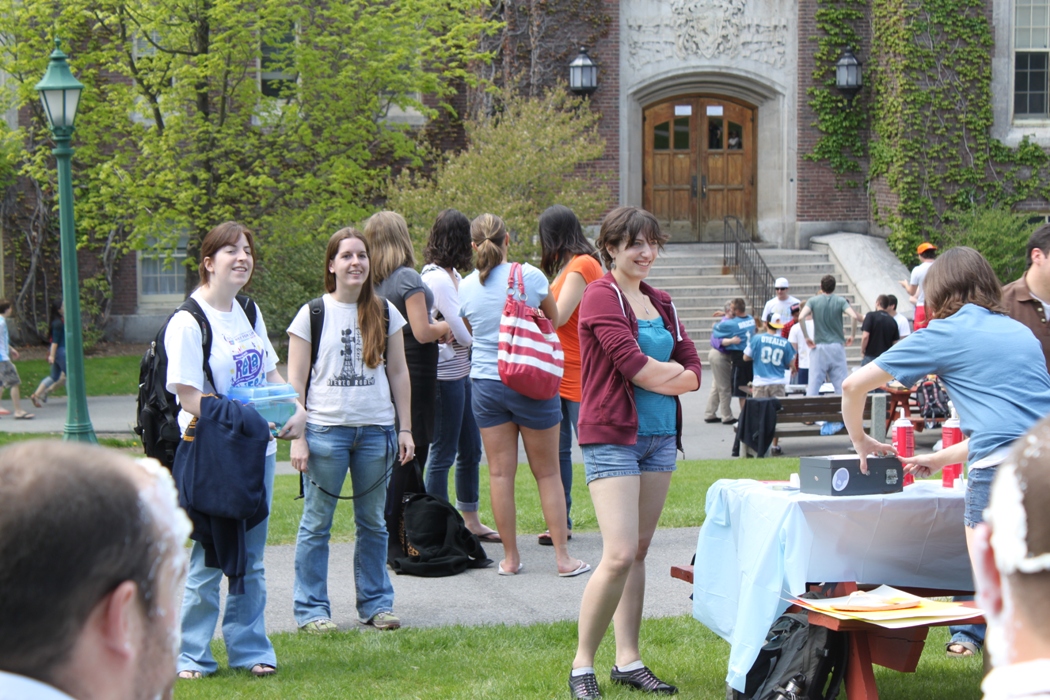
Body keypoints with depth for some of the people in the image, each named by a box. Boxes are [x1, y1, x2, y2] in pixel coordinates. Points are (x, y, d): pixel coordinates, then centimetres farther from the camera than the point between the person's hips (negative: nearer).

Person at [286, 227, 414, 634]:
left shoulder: (385, 313, 8)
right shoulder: (312, 314, 0)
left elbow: (398, 373, 12)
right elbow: (295, 381, -1)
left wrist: (405, 429, 8)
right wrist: (298, 437, -7)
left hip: (376, 430, 3)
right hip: (325, 429, -2)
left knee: (372, 522, 9)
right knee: (317, 523, 1)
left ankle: (376, 604, 19)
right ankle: (311, 609, 9)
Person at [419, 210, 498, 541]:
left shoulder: (451, 274, 11)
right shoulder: (438, 279, -19)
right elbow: (463, 333, -19)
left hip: (460, 372, 10)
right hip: (445, 375, -10)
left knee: (471, 448, 16)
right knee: (443, 453, -1)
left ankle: (470, 520, 26)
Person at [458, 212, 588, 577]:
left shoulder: (466, 287, -1)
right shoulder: (529, 276, -9)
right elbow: (553, 320, 6)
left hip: (486, 382, 2)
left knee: (500, 473, 7)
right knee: (547, 472, 6)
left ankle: (510, 557, 11)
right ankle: (562, 556, 7)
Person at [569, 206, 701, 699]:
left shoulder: (661, 303, 15)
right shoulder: (601, 297, -9)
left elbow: (693, 372, 11)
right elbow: (634, 363, -19)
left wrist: (656, 377, -7)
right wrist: (673, 371, -2)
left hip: (660, 435, 7)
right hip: (612, 435, -7)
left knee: (639, 551, 9)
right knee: (620, 555, -13)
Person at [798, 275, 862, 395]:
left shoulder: (813, 301, 2)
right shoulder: (840, 301, 1)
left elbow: (801, 317, -14)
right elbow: (854, 316, -14)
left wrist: (806, 337, -6)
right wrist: (852, 336, -2)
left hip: (818, 348, 0)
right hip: (837, 346, 0)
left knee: (813, 385, 0)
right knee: (841, 385, 3)